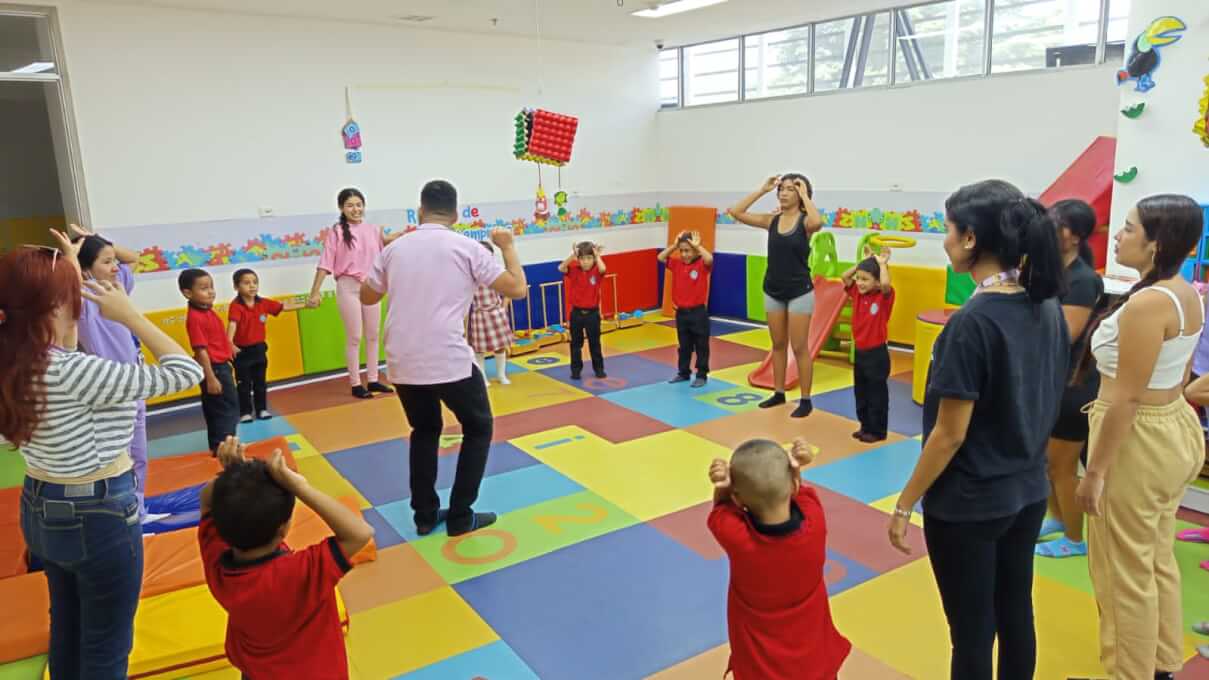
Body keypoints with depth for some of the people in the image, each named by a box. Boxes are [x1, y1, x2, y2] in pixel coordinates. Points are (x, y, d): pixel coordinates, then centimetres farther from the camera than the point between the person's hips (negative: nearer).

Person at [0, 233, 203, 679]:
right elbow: (186, 372, -27)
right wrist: (129, 315, -19)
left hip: (40, 511, 9)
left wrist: (67, 271, 18)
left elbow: (62, 335, 17)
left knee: (67, 630, 29)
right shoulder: (74, 372, -29)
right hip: (97, 517, -8)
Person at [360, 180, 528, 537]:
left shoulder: (395, 248, 7)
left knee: (424, 431, 25)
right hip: (451, 361, -4)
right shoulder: (467, 248, -4)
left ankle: (425, 515, 28)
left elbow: (367, 297, 21)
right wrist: (507, 246, 11)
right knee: (478, 428, 17)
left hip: (403, 363, 5)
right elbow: (518, 289, -3)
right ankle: (460, 516, 17)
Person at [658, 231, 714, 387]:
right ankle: (683, 373, 26)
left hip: (698, 312, -5)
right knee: (684, 346, 16)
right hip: (681, 312, 5)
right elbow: (661, 257, 4)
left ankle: (702, 375, 13)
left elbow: (710, 259, -31)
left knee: (701, 346, 5)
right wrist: (674, 245, -3)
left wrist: (697, 246, -22)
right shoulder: (677, 264, 5)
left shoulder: (702, 265, -10)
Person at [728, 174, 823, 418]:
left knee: (799, 347, 1)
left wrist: (805, 195, -22)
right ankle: (779, 393, 28)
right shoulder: (771, 220, 2)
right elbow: (736, 212, -3)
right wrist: (762, 190, -5)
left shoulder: (805, 222, -11)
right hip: (773, 291, 5)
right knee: (778, 345, 15)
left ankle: (806, 400, 11)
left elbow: (817, 222, -36)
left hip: (799, 292, -5)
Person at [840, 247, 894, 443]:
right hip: (860, 352, 7)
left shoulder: (884, 297, -14)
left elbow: (885, 283, -35)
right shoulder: (857, 294, 3)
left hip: (877, 353, -7)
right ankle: (865, 427, 28)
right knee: (860, 393, 16)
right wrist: (863, 261, 1)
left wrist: (882, 263, -21)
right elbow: (844, 276, 5)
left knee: (877, 394, 4)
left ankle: (877, 431, 15)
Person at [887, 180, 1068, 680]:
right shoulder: (1049, 308, -1)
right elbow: (1040, 404, 9)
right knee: (1015, 614, 21)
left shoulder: (972, 323, -23)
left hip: (968, 504, -7)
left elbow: (950, 434, -20)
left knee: (972, 630, 9)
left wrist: (905, 505, -10)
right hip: (1029, 492, 7)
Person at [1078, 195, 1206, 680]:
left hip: (1138, 440, -10)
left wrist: (1094, 471, -18)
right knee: (1158, 560, 22)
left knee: (1124, 571, 7)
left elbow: (1126, 398, -24)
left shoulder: (1147, 303, -24)